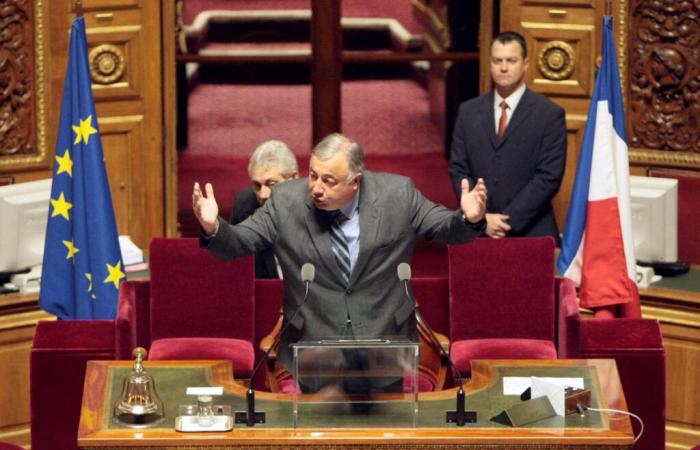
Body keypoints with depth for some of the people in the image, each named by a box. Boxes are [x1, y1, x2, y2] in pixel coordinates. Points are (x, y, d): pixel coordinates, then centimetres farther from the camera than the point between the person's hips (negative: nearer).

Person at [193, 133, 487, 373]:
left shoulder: (397, 195, -7)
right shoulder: (286, 201, -6)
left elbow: (446, 228, 1)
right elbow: (237, 243, -2)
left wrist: (469, 219, -21)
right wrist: (213, 228, -23)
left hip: (386, 346, 0)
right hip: (311, 351, 0)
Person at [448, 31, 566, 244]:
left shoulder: (550, 114, 0)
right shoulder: (468, 112, 10)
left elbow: (549, 177, -6)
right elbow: (458, 170, 7)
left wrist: (509, 220, -12)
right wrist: (482, 218, -6)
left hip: (530, 233, -2)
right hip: (478, 232, 2)